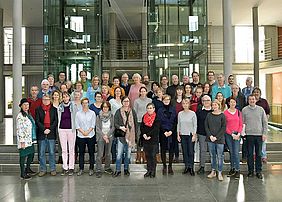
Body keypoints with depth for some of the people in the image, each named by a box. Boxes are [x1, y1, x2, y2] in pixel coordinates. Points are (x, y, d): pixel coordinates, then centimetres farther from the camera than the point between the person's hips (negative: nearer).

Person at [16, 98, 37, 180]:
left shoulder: (28, 114, 13)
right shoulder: (20, 116, -14)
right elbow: (19, 129, -18)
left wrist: (33, 138, 19)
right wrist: (22, 141, -20)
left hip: (30, 139, 9)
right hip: (24, 140, -9)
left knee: (31, 154, 17)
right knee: (23, 155, 1)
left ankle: (27, 169, 36)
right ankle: (22, 174, 12)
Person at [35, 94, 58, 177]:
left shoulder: (54, 109, 6)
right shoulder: (38, 109, 8)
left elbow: (56, 120, 1)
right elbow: (37, 121, 1)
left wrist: (50, 129, -11)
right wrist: (44, 129, -11)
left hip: (51, 133, -1)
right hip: (41, 134, 1)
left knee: (52, 152, 5)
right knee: (41, 153, 6)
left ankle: (53, 169, 14)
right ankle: (43, 169, 17)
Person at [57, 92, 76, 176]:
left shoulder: (73, 106, 1)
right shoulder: (60, 107, 8)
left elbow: (75, 118, 3)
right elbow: (59, 119, 12)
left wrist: (74, 129, -2)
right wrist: (58, 129, 6)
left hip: (71, 129, -2)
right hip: (62, 129, 2)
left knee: (71, 149, 2)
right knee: (64, 150, 5)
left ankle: (71, 168, 9)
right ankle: (65, 168, 12)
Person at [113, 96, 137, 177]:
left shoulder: (132, 112, 6)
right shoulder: (118, 111, 0)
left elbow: (135, 123, 8)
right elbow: (115, 123, -1)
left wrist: (136, 134, 4)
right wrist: (120, 127, -20)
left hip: (130, 135, 2)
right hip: (121, 135, -2)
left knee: (128, 153, 11)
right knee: (119, 154, -3)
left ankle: (126, 169, 24)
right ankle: (118, 170, 9)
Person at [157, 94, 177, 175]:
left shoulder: (173, 110, 8)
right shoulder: (160, 110, 4)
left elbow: (175, 122, 4)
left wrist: (171, 131, -9)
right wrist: (164, 132, -10)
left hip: (172, 133, 1)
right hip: (163, 133, -1)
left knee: (171, 150, 4)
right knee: (163, 150, 2)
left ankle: (170, 166, 14)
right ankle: (164, 166, 13)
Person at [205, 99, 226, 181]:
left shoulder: (222, 115, -3)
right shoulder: (209, 115, 6)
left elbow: (223, 128, -6)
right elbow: (206, 126, 5)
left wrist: (216, 137, -11)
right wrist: (210, 136, -7)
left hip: (219, 139, -3)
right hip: (210, 139, 3)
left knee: (220, 156, 1)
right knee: (212, 155, 11)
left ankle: (220, 173, 10)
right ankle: (213, 171, 21)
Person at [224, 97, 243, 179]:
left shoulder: (238, 112, 6)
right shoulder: (225, 112, 0)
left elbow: (241, 124, 7)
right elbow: (225, 126, -2)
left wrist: (238, 133, -6)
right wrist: (232, 134, -8)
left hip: (237, 134, 0)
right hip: (228, 134, 0)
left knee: (236, 153, -5)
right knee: (231, 152, 7)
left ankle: (237, 170, 1)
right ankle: (232, 168, 19)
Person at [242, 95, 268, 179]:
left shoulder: (261, 109, 5)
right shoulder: (244, 110, 3)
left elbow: (265, 122, 7)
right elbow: (242, 122, 4)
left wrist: (264, 133, 0)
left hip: (259, 134, 1)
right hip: (249, 135, -1)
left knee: (259, 154, 6)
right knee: (250, 154, 5)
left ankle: (258, 171, 15)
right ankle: (250, 170, 16)